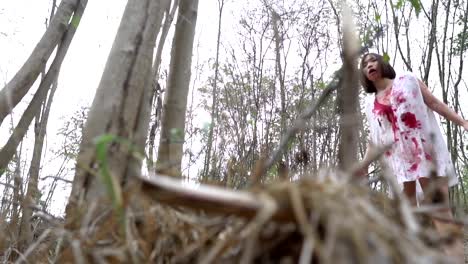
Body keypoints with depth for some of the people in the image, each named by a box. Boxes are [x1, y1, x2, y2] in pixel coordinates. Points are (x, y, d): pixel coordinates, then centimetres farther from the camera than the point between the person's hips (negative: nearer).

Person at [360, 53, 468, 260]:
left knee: (439, 204, -9)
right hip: (398, 157, 3)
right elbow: (374, 137, 16)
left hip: (426, 149, -3)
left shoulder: (407, 80, 10)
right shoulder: (370, 104, 15)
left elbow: (435, 104, 6)